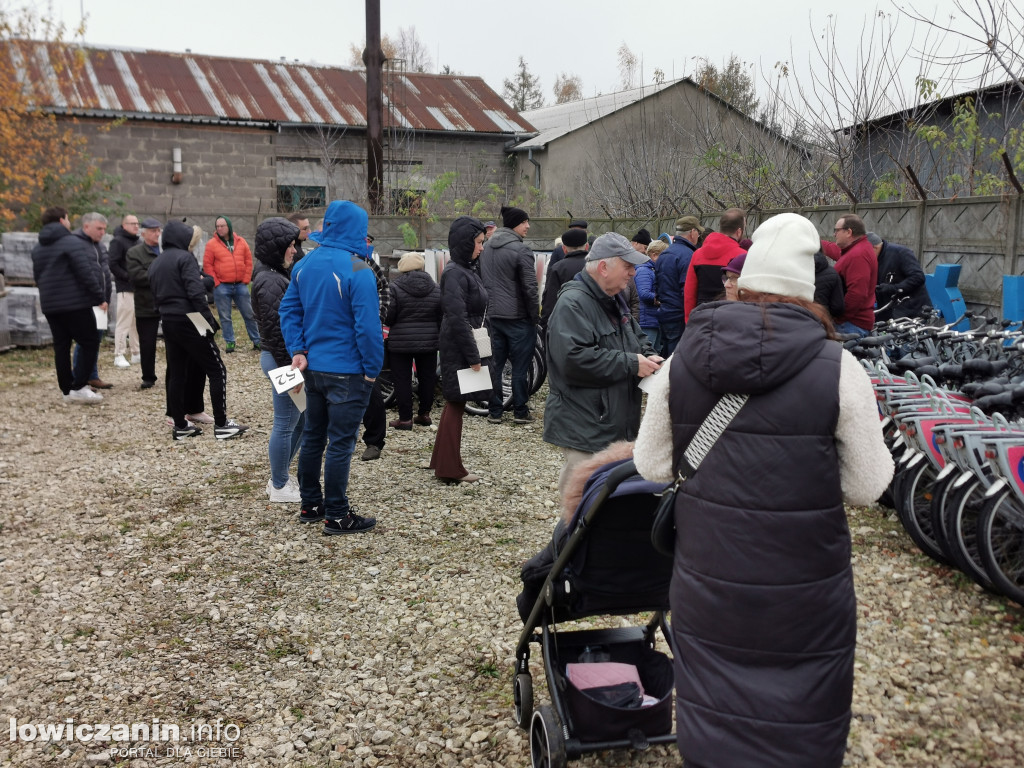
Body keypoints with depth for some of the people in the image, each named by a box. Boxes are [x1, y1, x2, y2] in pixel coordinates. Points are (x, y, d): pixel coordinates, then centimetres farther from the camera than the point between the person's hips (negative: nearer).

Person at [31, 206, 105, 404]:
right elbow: (86, 273, -17)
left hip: (49, 305, 8)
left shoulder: (38, 249, 16)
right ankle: (79, 387, -11)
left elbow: (37, 276, 21)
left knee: (61, 347, 10)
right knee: (90, 343, -2)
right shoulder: (72, 243, -12)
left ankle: (67, 390, 12)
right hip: (75, 304, -8)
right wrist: (99, 295, -12)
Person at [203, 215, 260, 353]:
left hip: (240, 285, 2)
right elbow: (207, 265, -2)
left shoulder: (241, 242, 6)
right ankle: (229, 342, 12)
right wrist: (216, 283, -8)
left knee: (249, 314, 6)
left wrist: (246, 279, 1)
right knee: (225, 317, 4)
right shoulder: (211, 244, -1)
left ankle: (257, 340, 15)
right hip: (222, 287, -2)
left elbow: (248, 261, 9)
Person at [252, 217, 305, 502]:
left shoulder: (277, 275, 14)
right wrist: (288, 370, -20)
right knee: (286, 425, 2)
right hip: (282, 359, -10)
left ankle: (279, 479, 31)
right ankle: (279, 487, 17)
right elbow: (275, 330, -21)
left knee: (298, 420, 19)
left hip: (285, 358, 10)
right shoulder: (271, 282, -18)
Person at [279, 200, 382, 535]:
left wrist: (298, 350, 3)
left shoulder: (304, 265, 6)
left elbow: (289, 309, 7)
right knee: (340, 444, 0)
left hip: (313, 367, 8)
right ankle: (337, 516, 9)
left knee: (313, 437, 17)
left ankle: (310, 505, 29)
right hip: (347, 371, -7)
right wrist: (373, 369, -12)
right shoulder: (357, 271, -19)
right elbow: (368, 326, -21)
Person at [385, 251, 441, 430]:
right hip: (429, 342, 4)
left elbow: (389, 316, -11)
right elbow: (441, 317, 6)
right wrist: (437, 335, 18)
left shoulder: (395, 287, -10)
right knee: (427, 378, 14)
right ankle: (424, 414, 22)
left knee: (402, 379, 3)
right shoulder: (435, 288, 3)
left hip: (401, 342, -4)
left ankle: (405, 418, 4)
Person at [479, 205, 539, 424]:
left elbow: (482, 281, 15)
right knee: (520, 365, 2)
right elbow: (530, 287, -15)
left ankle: (494, 411, 15)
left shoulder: (487, 247, 10)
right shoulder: (522, 250, -14)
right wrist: (535, 315, -6)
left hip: (493, 315, 7)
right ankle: (520, 412, 7)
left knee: (495, 363, 11)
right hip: (518, 316, -6)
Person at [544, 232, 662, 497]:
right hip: (585, 431, -10)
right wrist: (631, 364, -22)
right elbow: (575, 359, -29)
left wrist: (649, 357, 1)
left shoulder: (614, 300, 14)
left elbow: (638, 338, 26)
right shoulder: (573, 303, -18)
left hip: (616, 424, 10)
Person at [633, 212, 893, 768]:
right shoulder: (837, 369, -13)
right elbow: (867, 487, -6)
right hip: (804, 592, -2)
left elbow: (651, 467, 3)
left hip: (706, 582, 3)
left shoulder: (680, 364, -5)